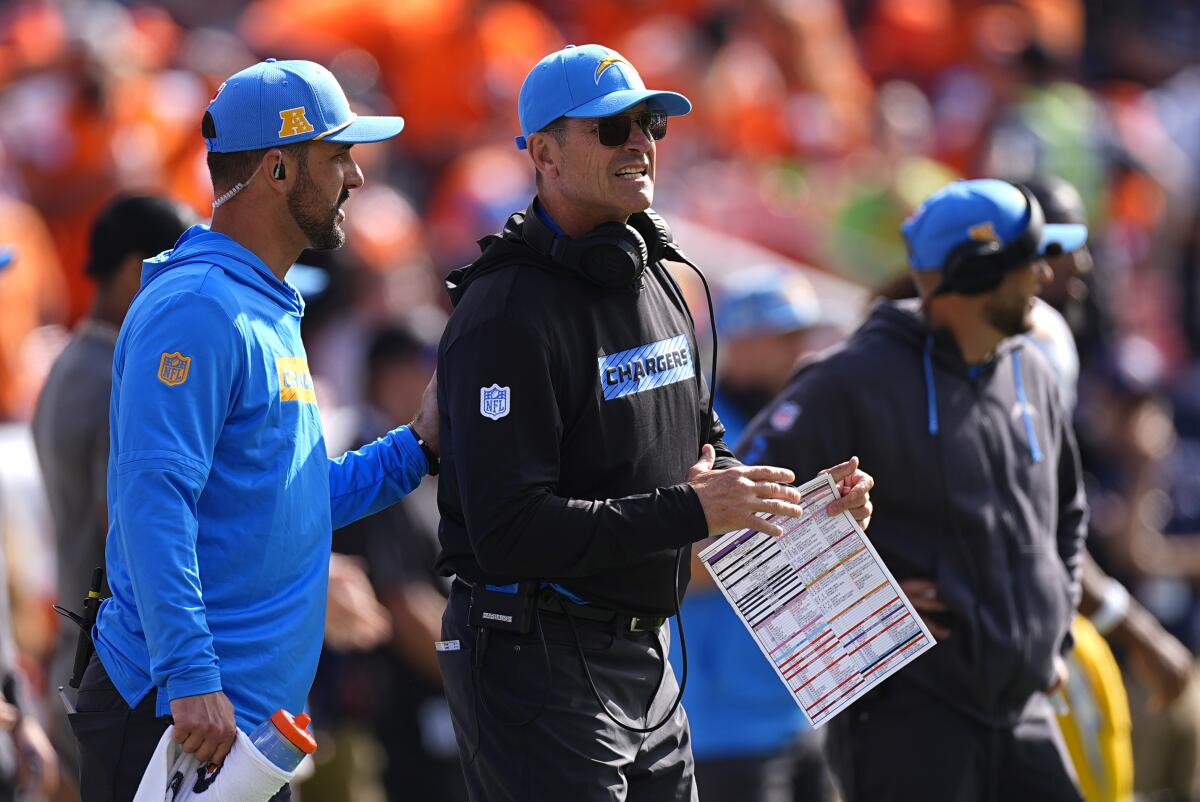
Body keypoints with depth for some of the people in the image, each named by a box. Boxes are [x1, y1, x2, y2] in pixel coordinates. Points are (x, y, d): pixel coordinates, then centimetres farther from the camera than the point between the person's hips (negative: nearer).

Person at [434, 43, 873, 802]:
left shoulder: (657, 283, 13)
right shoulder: (508, 312, -17)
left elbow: (702, 449, 25)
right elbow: (509, 530, -25)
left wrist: (801, 502, 4)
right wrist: (687, 510, -25)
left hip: (644, 655, 9)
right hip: (536, 660, -9)